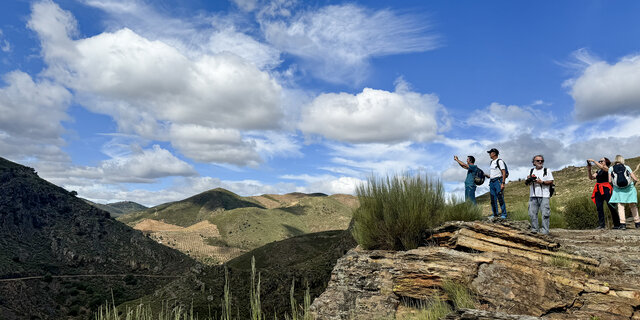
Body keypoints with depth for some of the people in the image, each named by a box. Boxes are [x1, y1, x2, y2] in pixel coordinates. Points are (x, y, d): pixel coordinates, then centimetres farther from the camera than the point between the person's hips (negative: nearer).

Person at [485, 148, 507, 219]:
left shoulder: (499, 161, -4)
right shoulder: (491, 162, 19)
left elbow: (504, 173, -11)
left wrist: (503, 183, -18)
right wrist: (486, 175, 6)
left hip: (498, 181, -8)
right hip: (491, 182, 8)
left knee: (500, 199, -9)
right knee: (493, 199, 7)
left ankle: (504, 215, -4)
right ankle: (495, 215, 13)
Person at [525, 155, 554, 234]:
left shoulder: (547, 171, 8)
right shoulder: (531, 171, 17)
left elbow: (551, 181, 2)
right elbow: (527, 183, 15)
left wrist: (542, 182, -12)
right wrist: (528, 180, -8)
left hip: (544, 196, -3)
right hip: (533, 195, 3)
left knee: (545, 213, -6)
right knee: (532, 213, 2)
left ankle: (545, 230, -2)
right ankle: (534, 228, 10)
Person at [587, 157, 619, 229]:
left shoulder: (608, 169, 2)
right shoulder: (598, 171, 20)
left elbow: (601, 167, -18)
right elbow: (591, 177, 11)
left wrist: (593, 161, -14)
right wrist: (589, 170, -1)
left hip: (606, 189, -7)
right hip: (598, 190, 7)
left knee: (611, 206, -6)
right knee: (599, 207, 1)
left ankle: (617, 224, -1)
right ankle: (601, 225, 1)